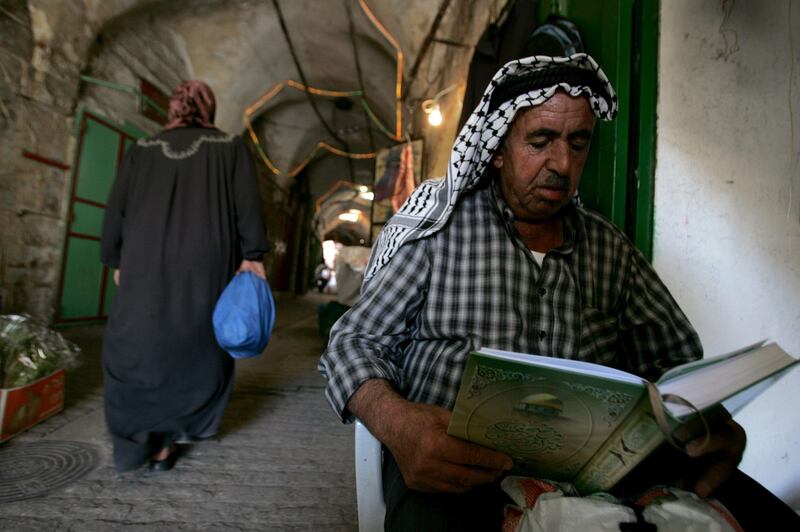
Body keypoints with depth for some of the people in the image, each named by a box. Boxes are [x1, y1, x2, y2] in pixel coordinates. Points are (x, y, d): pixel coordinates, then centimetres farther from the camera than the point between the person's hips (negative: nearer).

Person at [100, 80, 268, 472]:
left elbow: (116, 208, 10)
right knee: (197, 348, 13)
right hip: (207, 268, -1)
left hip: (148, 267, 2)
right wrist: (252, 256, -3)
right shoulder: (231, 148, 6)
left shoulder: (143, 150, 12)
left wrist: (117, 261, 19)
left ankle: (136, 442, 14)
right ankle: (165, 442, 20)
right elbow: (248, 204, -5)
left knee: (136, 349, 14)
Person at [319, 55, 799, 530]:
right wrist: (395, 421, -25)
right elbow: (357, 341, -4)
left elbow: (676, 358, 14)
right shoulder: (437, 228, -3)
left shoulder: (611, 249, 9)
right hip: (451, 462, -3)